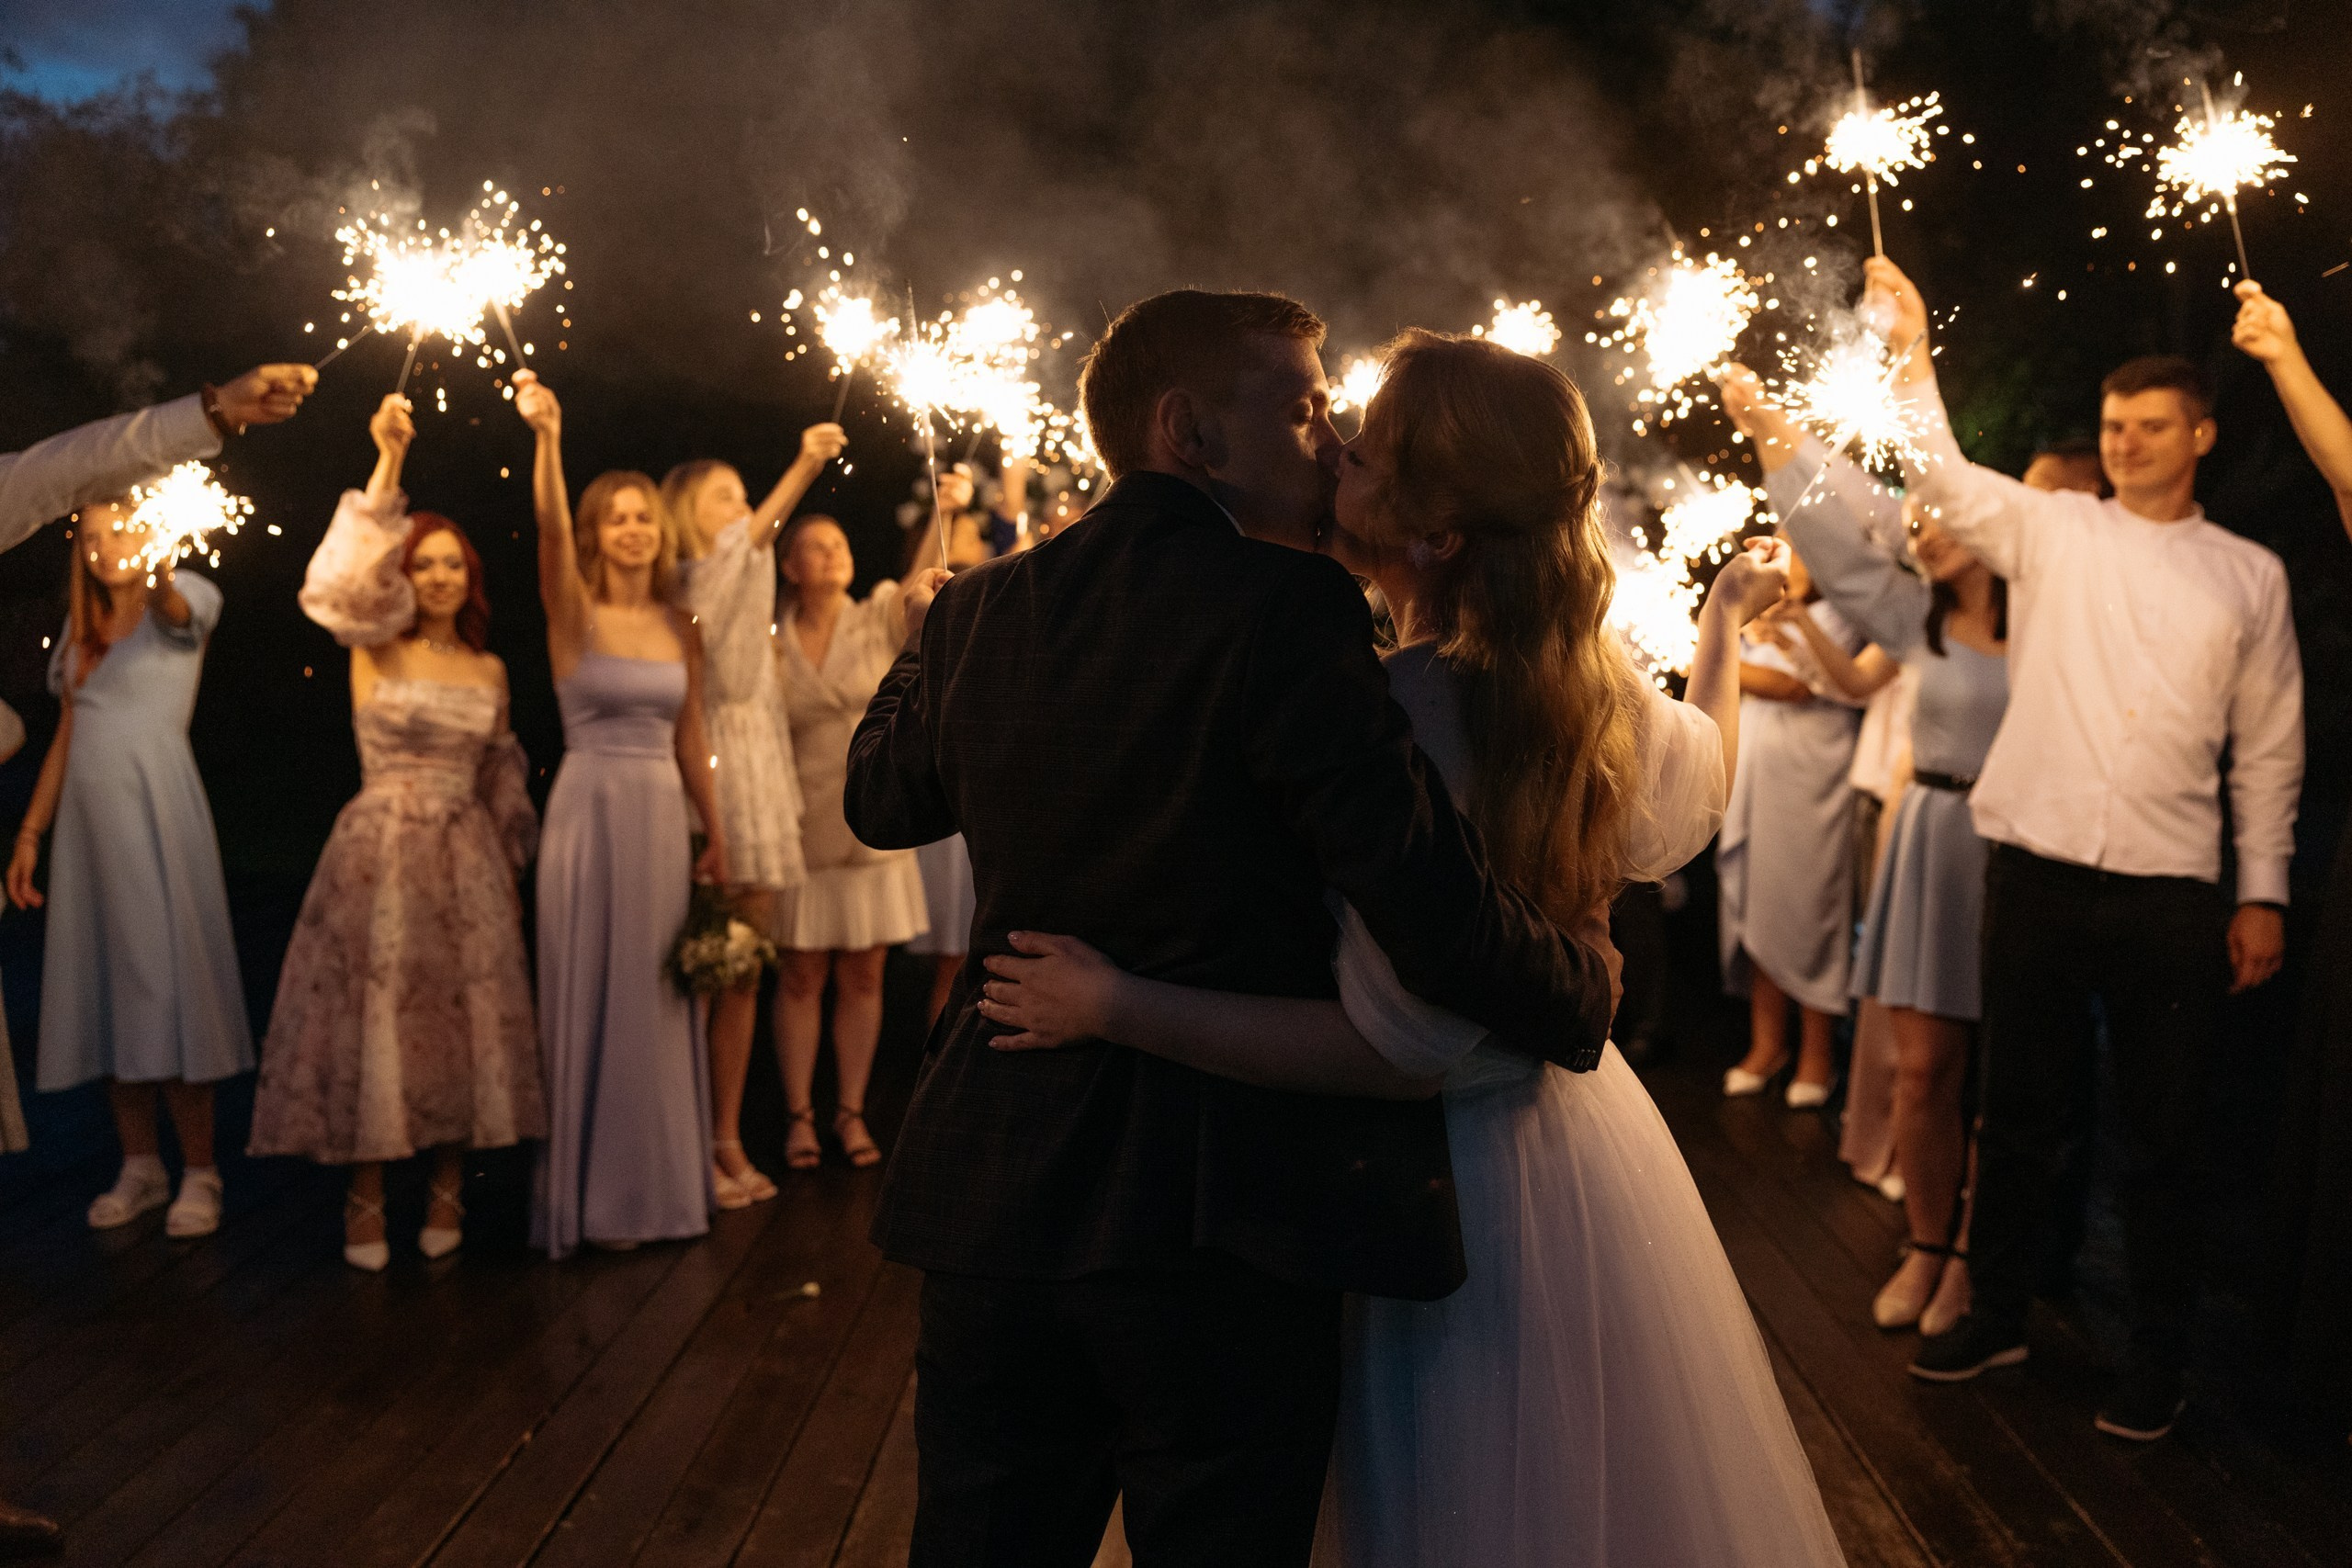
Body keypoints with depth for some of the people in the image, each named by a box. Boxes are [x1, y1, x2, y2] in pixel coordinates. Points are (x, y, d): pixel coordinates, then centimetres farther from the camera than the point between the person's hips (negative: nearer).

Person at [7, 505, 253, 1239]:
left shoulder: (184, 597, -1)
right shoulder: (80, 633, 17)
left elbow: (177, 611, -27)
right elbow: (66, 737, 18)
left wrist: (158, 578, -51)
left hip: (155, 810, -6)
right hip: (87, 818, 6)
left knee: (168, 979, -7)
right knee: (104, 985, 6)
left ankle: (199, 1172, -2)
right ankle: (140, 1166, 14)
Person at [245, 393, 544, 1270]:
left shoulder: (489, 670, 10)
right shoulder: (374, 649, 0)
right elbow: (346, 581, -20)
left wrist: (513, 871, 12)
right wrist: (388, 467, -25)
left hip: (465, 860, 3)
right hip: (379, 851, -3)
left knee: (461, 1016, 3)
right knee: (372, 1012, -1)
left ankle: (446, 1192, 16)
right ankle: (366, 1198, 11)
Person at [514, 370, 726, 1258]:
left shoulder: (681, 628, 9)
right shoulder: (575, 614, -3)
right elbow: (550, 530, -22)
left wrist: (715, 830, 12)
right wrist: (546, 439, -37)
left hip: (664, 818, 4)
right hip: (591, 810, -4)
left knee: (658, 995, 10)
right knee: (592, 995, 1)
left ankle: (659, 1180, 22)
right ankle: (595, 1194, 12)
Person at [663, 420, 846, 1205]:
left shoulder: (747, 594, 20)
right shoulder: (679, 593, -3)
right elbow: (745, 542, -25)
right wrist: (803, 470, -37)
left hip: (758, 786, 8)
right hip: (703, 789, -7)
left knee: (743, 975, 9)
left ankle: (727, 1139, 16)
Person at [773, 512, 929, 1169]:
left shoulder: (879, 620, 2)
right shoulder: (772, 646, 2)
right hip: (804, 827, 0)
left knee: (863, 977, 7)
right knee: (801, 977, 3)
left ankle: (851, 1113, 18)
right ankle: (800, 1116, 14)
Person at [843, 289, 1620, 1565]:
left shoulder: (979, 610, 4)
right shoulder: (1286, 611, -14)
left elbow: (881, 801, 23)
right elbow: (1432, 904, -19)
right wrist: (1584, 994, 0)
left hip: (991, 1197, 6)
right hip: (1222, 1207, -6)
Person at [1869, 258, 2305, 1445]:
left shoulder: (2249, 574, 10)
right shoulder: (2050, 530, 8)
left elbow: (2269, 748, 9)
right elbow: (1943, 480, -7)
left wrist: (2263, 892, 4)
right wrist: (1911, 354, -19)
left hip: (2173, 893, 0)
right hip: (2039, 868, 0)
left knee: (2162, 1135, 8)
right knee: (2018, 1113, 11)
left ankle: (2156, 1354, 24)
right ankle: (1995, 1313, 27)